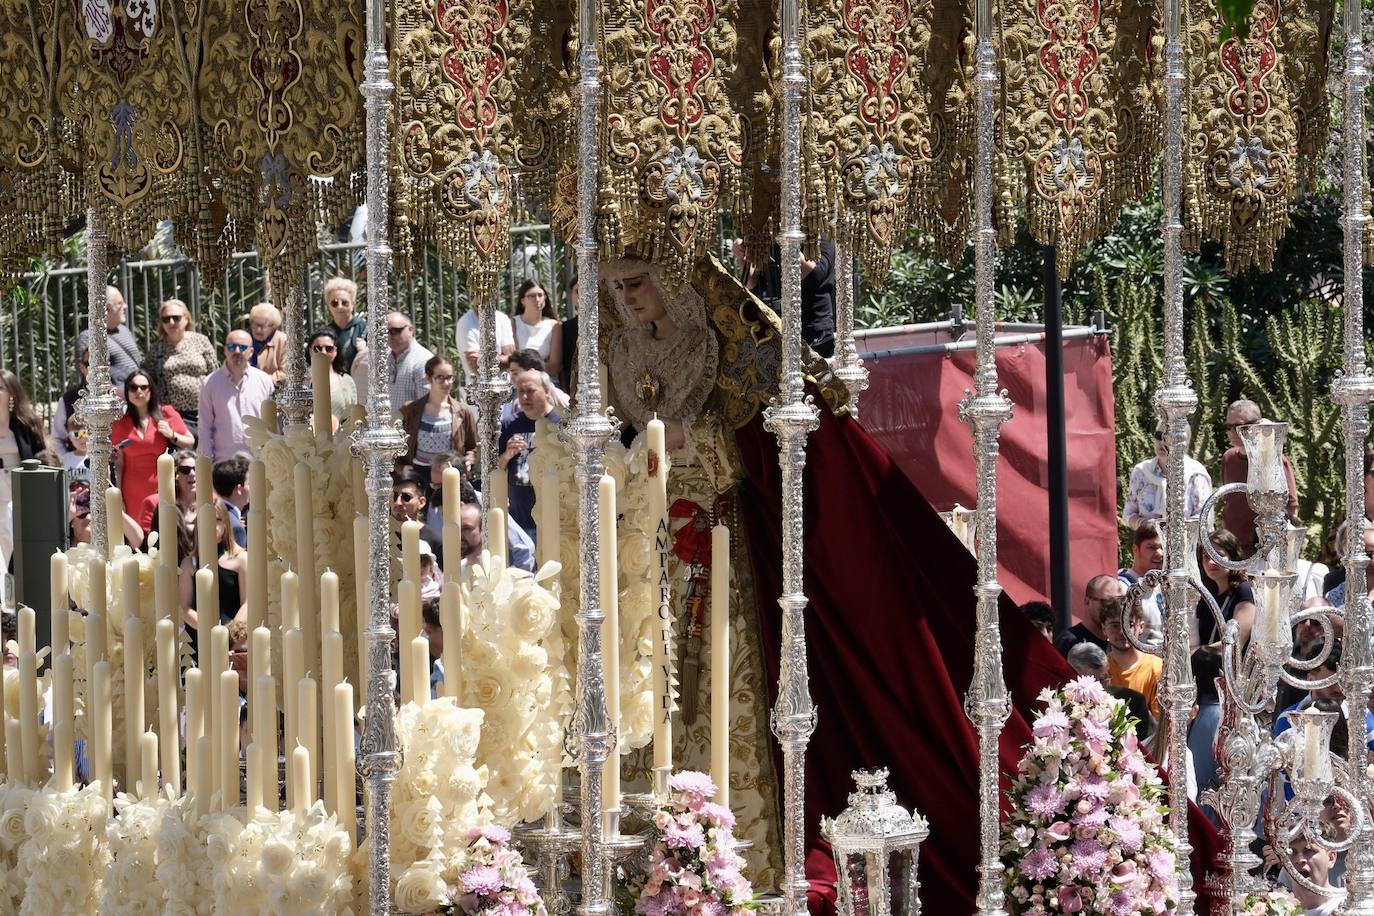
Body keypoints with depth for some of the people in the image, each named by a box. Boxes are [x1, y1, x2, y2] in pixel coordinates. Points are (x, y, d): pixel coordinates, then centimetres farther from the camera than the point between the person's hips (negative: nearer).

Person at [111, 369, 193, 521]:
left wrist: (171, 435, -9)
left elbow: (190, 442, 9)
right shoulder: (121, 422, 6)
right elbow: (119, 462, 7)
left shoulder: (166, 413, 5)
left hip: (162, 486, -1)